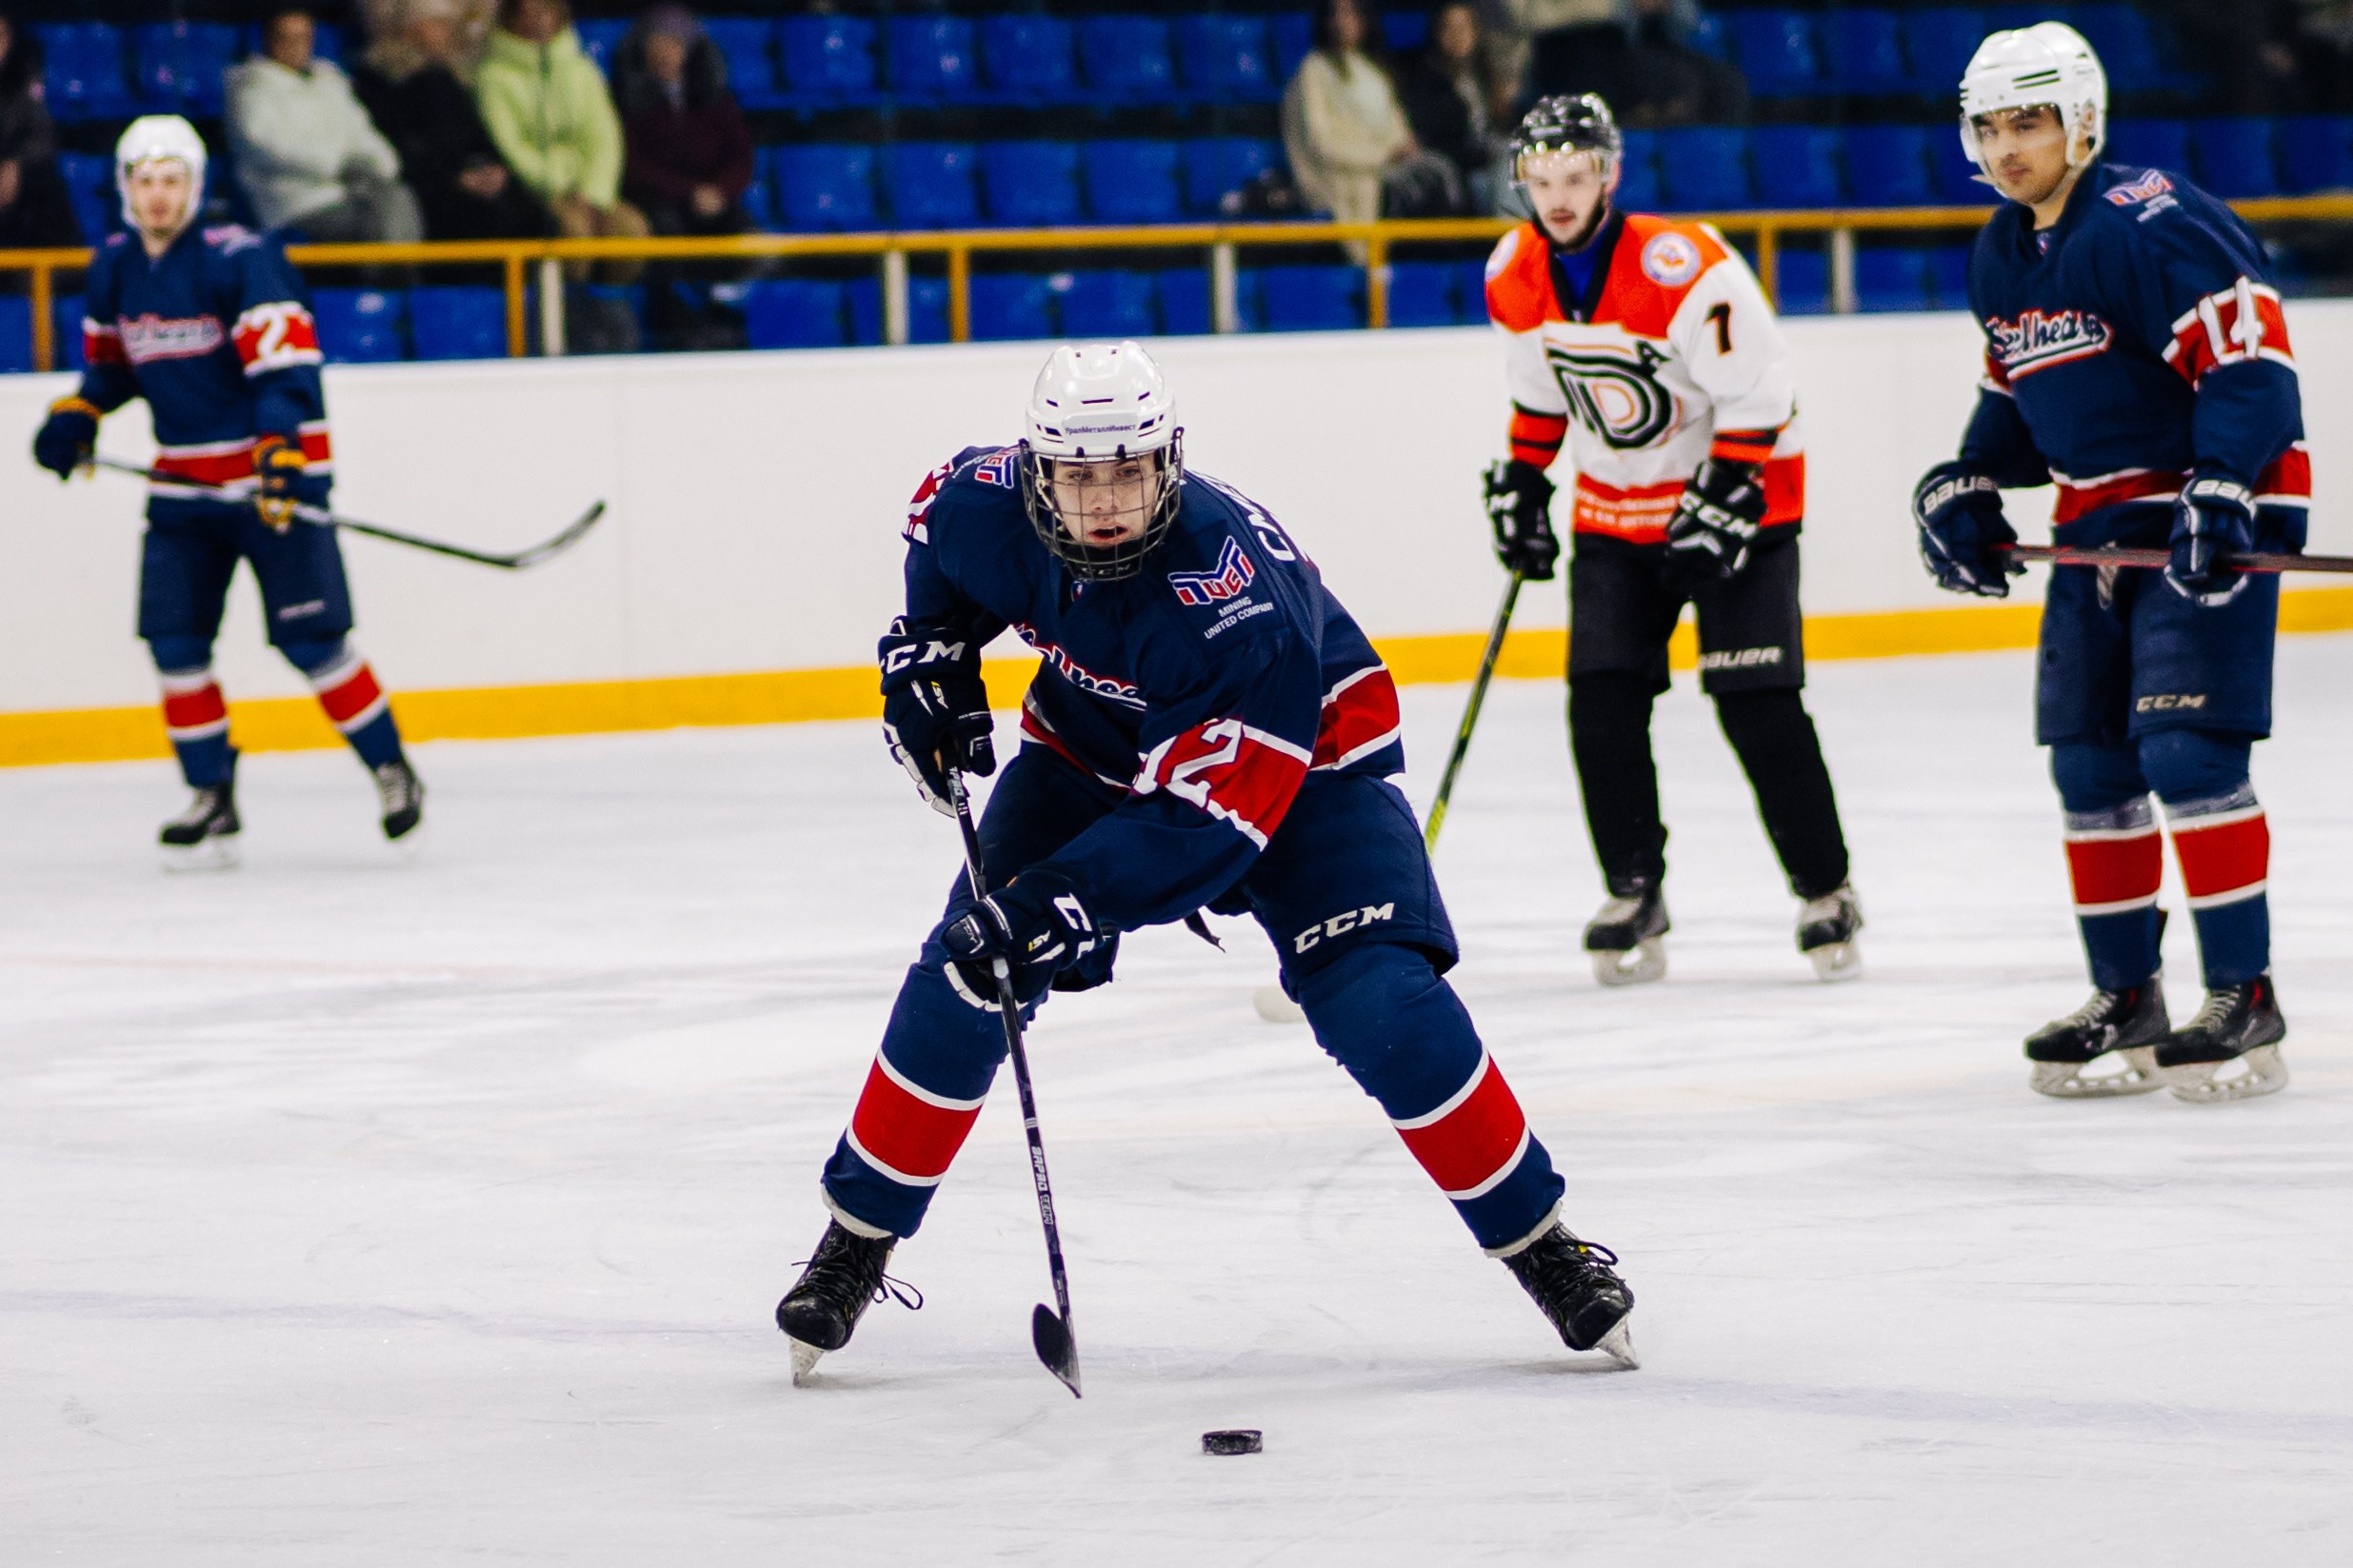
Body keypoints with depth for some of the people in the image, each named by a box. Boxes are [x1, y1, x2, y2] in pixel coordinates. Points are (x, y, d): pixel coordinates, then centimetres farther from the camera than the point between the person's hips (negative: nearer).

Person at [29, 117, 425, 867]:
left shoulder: (239, 261, -16)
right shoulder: (113, 269, 6)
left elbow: (286, 366, -23)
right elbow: (112, 360, 23)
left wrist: (281, 456, -34)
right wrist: (77, 415, 6)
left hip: (275, 474, -6)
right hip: (183, 483, 6)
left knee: (309, 637, -8)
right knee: (174, 640, -2)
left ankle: (391, 768, 9)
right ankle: (212, 801, 7)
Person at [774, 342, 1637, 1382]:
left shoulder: (1235, 592, -39)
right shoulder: (987, 505, -23)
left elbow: (1210, 813, -39)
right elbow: (938, 520, 6)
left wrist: (1067, 899, -46)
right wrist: (930, 646, -5)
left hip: (1302, 759, -5)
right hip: (1091, 743, 5)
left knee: (1379, 1003, -21)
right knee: (964, 977, -9)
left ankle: (1539, 1241, -5)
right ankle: (857, 1238, 7)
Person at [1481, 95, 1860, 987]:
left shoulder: (1683, 267, -26)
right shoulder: (1516, 277, -5)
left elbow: (1756, 393, -21)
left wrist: (1724, 502, -24)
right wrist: (1521, 480, 12)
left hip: (1738, 492, -5)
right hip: (1615, 508, 5)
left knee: (1757, 705, -10)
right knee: (1602, 703, -7)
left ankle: (1824, 894, 3)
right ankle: (1633, 896, 5)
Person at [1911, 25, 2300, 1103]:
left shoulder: (2151, 225, -19)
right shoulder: (2000, 257, 10)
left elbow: (2250, 359, -24)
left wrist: (2222, 494, -33)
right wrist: (1965, 489, 10)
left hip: (2218, 509, -9)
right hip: (2100, 521, 9)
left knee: (2188, 750, -16)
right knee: (2089, 762, 8)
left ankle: (2244, 1001, -12)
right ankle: (2127, 1001, 18)